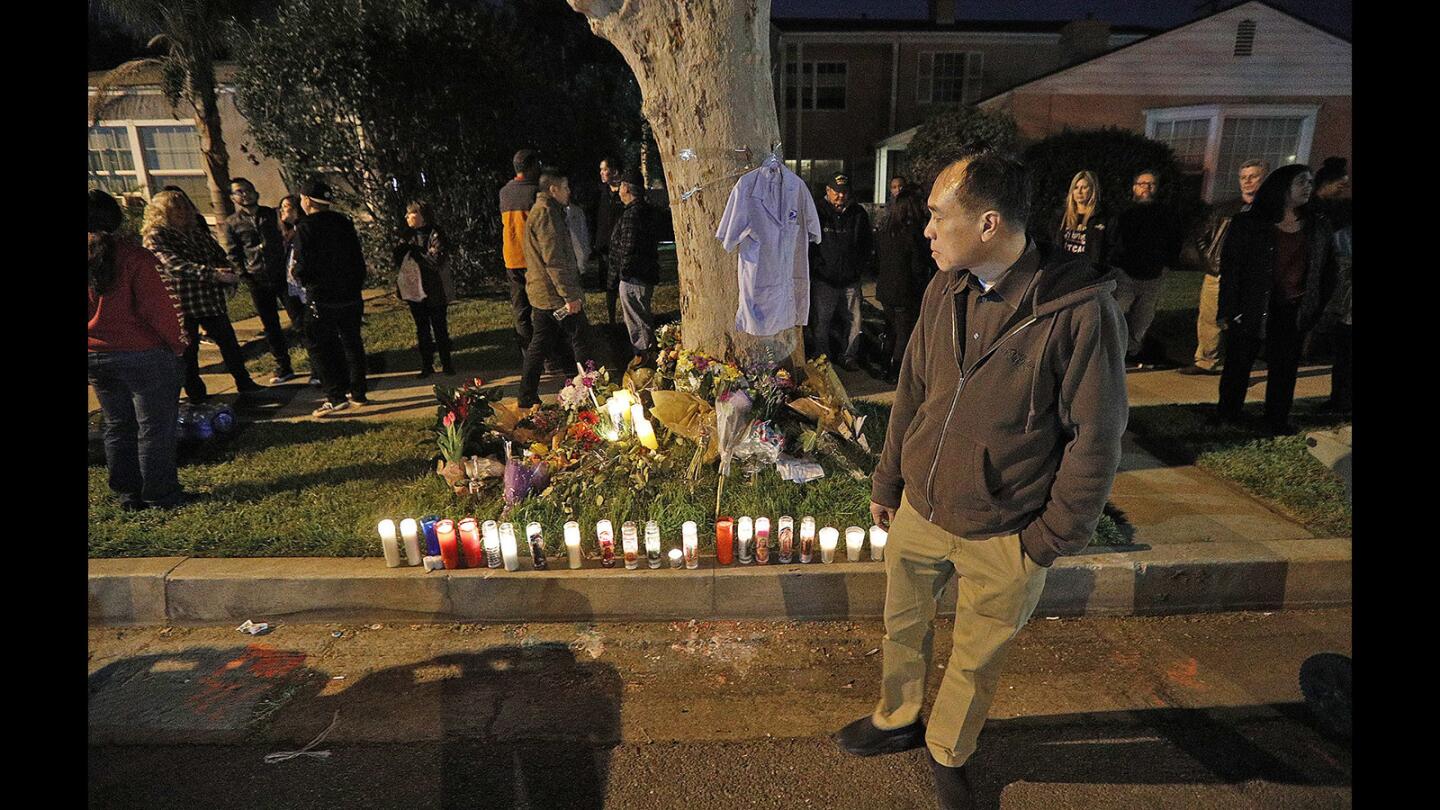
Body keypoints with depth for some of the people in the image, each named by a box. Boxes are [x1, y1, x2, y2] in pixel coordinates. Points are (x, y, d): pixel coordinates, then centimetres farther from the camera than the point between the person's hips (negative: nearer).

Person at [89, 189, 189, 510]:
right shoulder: (134, 257, -16)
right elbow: (156, 309, -17)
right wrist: (177, 342, -4)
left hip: (97, 357, 6)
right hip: (144, 355, -6)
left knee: (118, 427, 16)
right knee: (155, 428, 3)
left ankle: (128, 495, 24)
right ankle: (160, 494, 9)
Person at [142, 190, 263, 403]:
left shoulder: (197, 231, 11)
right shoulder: (155, 236, -8)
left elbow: (219, 255, 11)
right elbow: (175, 265, -23)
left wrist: (227, 274, -11)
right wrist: (213, 273, -32)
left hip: (210, 299, 6)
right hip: (181, 303, -6)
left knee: (228, 341, 10)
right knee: (188, 349, 5)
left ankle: (244, 383, 21)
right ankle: (196, 395, 15)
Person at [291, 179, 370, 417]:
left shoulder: (305, 227, -12)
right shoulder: (344, 223, 6)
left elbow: (302, 267, -15)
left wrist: (300, 277, 7)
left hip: (322, 299, -6)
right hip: (351, 296, 6)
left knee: (325, 348, 2)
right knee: (352, 344, 12)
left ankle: (336, 397, 0)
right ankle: (358, 394, 18)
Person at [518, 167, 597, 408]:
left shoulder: (540, 211, 20)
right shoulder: (546, 213, -14)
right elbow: (554, 259, -21)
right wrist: (570, 295, -21)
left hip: (541, 294, 10)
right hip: (555, 293, -10)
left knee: (538, 344, 12)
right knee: (581, 339, -2)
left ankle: (527, 398, 17)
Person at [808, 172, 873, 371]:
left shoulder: (858, 214, 7)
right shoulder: (818, 213, -5)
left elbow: (868, 244, 16)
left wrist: (860, 266, 8)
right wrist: (817, 266, -10)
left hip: (850, 281, 3)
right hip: (824, 280, -3)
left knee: (853, 322, 7)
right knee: (820, 325, 3)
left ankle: (847, 357, 24)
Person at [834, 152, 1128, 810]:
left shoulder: (1080, 307, -20)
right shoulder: (943, 292, -2)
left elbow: (1095, 436, -13)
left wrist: (1053, 538, -10)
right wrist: (887, 481, 12)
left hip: (1002, 539, -4)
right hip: (919, 511, 5)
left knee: (976, 662, 17)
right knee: (903, 627, 23)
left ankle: (948, 753, 45)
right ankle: (896, 720, 50)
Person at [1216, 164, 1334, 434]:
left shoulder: (1319, 227, 6)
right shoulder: (1248, 224, -7)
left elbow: (1327, 271, 11)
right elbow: (1230, 268, -8)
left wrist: (1315, 310, 3)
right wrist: (1229, 311, -13)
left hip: (1293, 313, 4)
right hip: (1252, 309, -3)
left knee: (1285, 369, 11)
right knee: (1238, 363, 8)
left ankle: (1278, 419, 24)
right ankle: (1227, 414, 24)